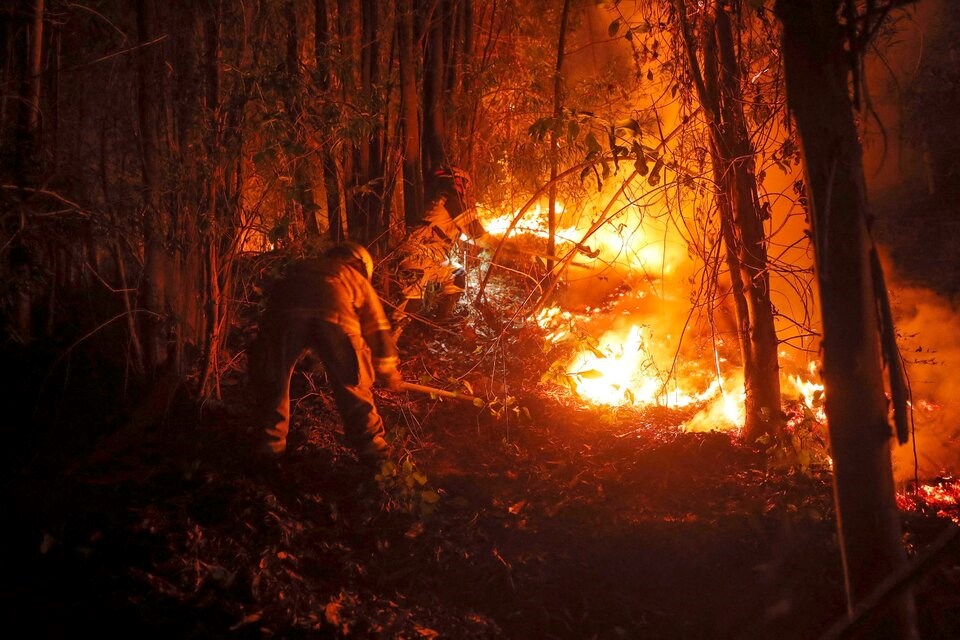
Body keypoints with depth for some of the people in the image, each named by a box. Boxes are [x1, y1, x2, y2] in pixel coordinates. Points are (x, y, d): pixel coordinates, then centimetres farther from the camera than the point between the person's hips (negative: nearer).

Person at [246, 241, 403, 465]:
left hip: (286, 313, 1)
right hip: (336, 318, -1)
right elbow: (378, 330, 38)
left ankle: (271, 442, 27)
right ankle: (371, 447, 22)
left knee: (271, 380, 24)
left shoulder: (299, 268, 44)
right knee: (354, 386, 18)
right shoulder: (357, 279, 37)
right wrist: (389, 372, 50)